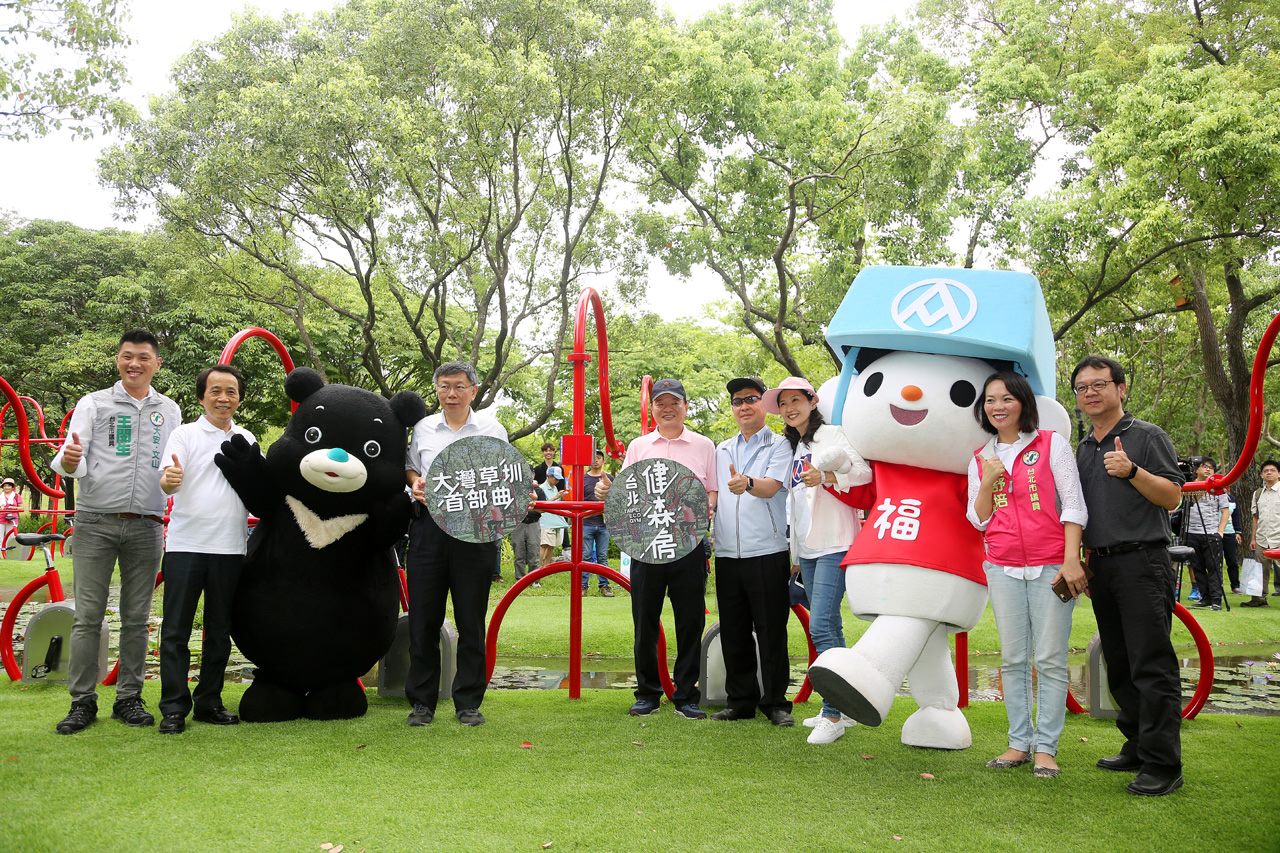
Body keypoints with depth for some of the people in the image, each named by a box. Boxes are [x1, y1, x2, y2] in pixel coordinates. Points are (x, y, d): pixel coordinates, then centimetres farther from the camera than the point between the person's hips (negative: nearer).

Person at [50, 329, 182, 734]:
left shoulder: (170, 411, 13)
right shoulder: (94, 404, 6)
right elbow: (73, 462, -1)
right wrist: (68, 462, -23)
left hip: (146, 527, 2)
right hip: (95, 523, -2)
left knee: (136, 618, 6)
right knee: (88, 616, -1)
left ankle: (129, 698, 14)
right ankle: (82, 701, 6)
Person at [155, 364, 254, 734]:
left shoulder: (248, 439, 12)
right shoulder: (185, 434, 0)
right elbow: (168, 482, -13)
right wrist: (168, 480, -34)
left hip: (230, 548, 4)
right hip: (185, 545, -4)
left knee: (220, 632, 10)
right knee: (176, 631, -1)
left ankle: (209, 702, 20)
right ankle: (174, 709, 5)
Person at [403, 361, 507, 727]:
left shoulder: (492, 429, 5)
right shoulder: (423, 428, 10)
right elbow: (410, 467, 22)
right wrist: (415, 483, 0)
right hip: (429, 527, 2)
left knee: (471, 621, 4)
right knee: (423, 618, 4)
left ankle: (468, 702, 15)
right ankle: (422, 701, 16)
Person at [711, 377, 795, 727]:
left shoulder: (779, 445, 0)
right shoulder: (722, 450, 18)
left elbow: (771, 486, -17)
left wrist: (747, 483, -39)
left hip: (767, 553, -5)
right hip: (727, 554, 5)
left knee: (771, 631, -1)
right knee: (733, 632, 9)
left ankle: (775, 702, 9)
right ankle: (740, 701, 18)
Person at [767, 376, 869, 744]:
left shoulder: (832, 435, -3)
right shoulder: (793, 447, 20)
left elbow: (864, 471, -17)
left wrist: (826, 477, -31)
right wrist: (794, 551, 23)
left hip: (834, 544, -8)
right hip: (806, 548, 8)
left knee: (821, 624, -16)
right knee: (829, 626, 10)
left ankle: (832, 716, -12)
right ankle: (842, 708, 17)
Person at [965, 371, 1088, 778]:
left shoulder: (1052, 444, 2)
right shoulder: (980, 460, 12)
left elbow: (1073, 505, -3)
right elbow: (978, 520, 10)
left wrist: (1071, 559, -11)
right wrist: (988, 482, -6)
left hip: (1050, 565, -3)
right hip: (1003, 568, 3)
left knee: (1050, 659, -2)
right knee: (1013, 659, 6)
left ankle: (1046, 747, 4)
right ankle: (1019, 742, 14)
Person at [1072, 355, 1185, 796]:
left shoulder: (1147, 436, -2)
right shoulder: (1083, 449, 17)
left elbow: (1172, 497, -8)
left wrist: (1132, 471, -22)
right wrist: (1082, 560, 16)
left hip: (1142, 564, -7)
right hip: (1102, 568, 7)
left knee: (1152, 666, -8)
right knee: (1119, 666, 12)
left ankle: (1162, 764, -5)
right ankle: (1137, 748, 22)